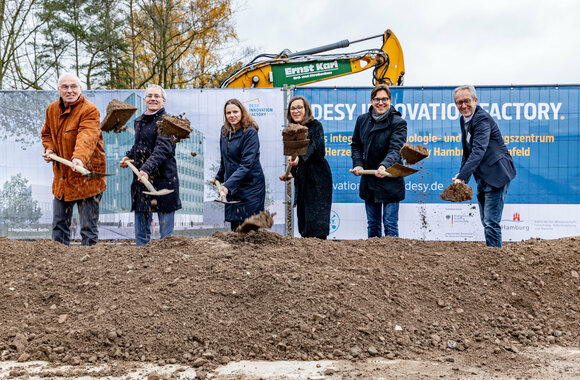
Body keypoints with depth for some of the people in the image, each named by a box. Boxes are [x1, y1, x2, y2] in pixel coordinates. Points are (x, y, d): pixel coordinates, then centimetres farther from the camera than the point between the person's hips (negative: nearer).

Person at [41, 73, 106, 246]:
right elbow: (47, 133, 25)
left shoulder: (89, 110, -14)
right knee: (59, 225, 14)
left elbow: (87, 136, -32)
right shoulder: (52, 109, 9)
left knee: (88, 227, -3)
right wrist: (49, 149, 4)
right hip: (62, 177, 7)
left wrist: (79, 158, -50)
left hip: (86, 176, -7)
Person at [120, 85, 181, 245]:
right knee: (141, 225, 10)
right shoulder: (139, 121, 16)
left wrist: (147, 169, -34)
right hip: (140, 178, 7)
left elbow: (162, 149, -21)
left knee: (166, 230, -2)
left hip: (163, 179, -7)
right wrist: (128, 156, 11)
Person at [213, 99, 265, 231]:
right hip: (232, 187, 6)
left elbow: (247, 164, -22)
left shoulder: (250, 132, -14)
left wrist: (228, 185, -29)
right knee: (235, 227, 7)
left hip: (250, 185, -6)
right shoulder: (225, 131, 7)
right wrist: (219, 177, 28)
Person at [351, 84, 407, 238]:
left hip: (390, 181, -5)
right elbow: (356, 145, 16)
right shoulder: (362, 120, 5)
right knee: (372, 225, 14)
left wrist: (384, 166, -42)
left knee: (390, 225, -3)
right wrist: (357, 164, -1)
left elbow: (395, 149, -23)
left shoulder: (398, 123, -10)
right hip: (369, 181, 5)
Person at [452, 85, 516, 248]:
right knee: (486, 221, 16)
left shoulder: (482, 119, -19)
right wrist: (461, 176, 12)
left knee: (491, 222, -11)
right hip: (482, 177, 10)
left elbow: (478, 151, -31)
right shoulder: (464, 120, 10)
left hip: (496, 175, -10)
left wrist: (461, 177, -38)